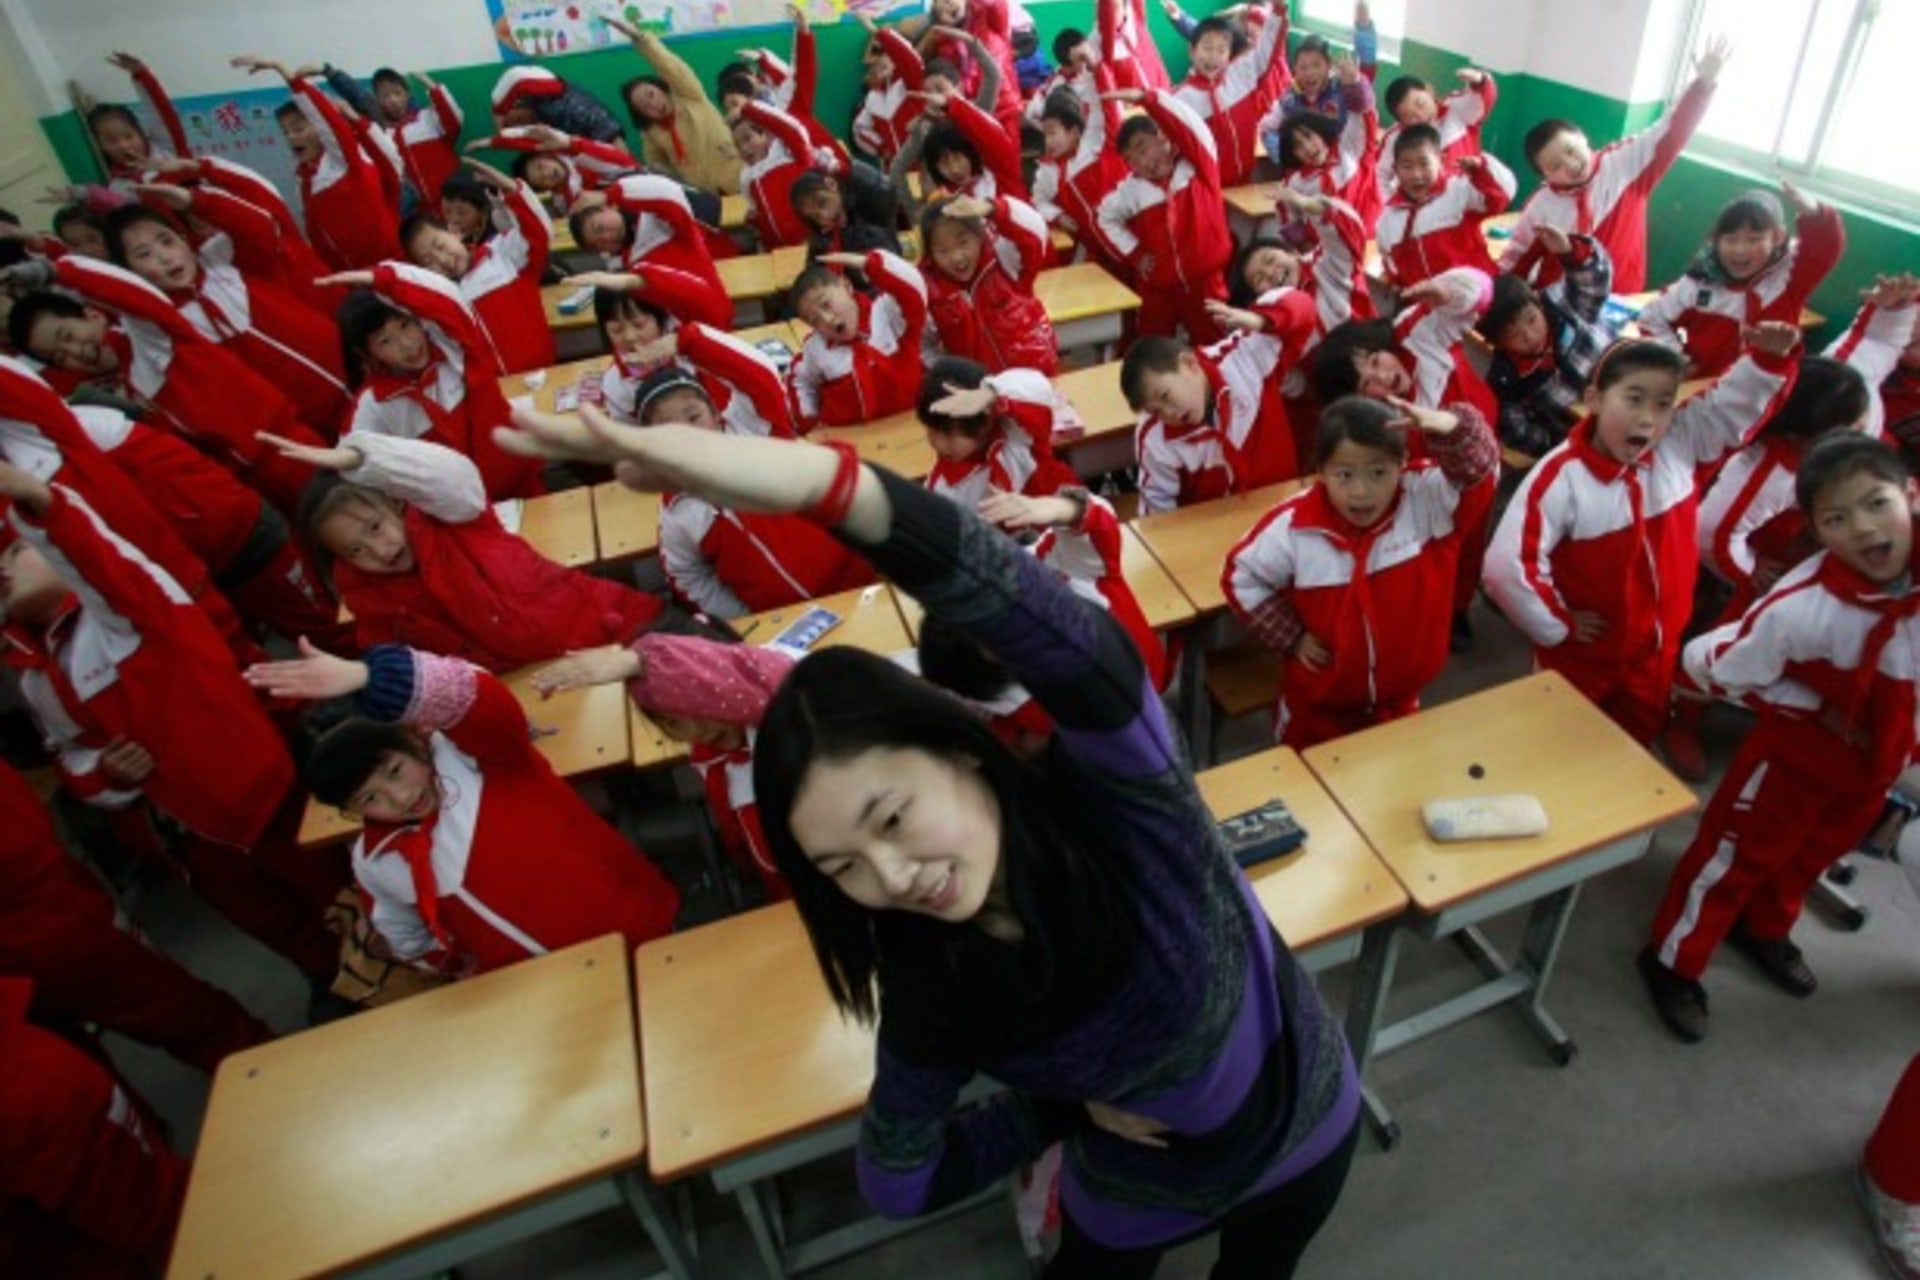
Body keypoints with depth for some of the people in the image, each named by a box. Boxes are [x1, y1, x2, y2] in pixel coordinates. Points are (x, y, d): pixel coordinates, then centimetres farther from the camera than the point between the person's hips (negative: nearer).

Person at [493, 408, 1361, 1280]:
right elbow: (898, 1179, -11)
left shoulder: (1113, 797, -36)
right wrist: (1070, 1108, -14)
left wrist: (830, 483, -69)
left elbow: (1076, 649, -58)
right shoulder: (928, 987, -26)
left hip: (1302, 1132, 0)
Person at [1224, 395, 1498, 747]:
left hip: (1399, 698, 2)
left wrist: (1450, 427, -54)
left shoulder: (1427, 497, -22)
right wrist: (1292, 637, -8)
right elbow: (1242, 576, -8)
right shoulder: (1293, 526, -23)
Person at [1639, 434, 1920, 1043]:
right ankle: (1675, 960, 31)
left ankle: (1765, 931, 54)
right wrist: (1817, 706, -18)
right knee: (1735, 855, 11)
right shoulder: (1803, 604, -36)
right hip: (1795, 753, -5)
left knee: (1812, 855, 27)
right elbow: (1709, 665, -25)